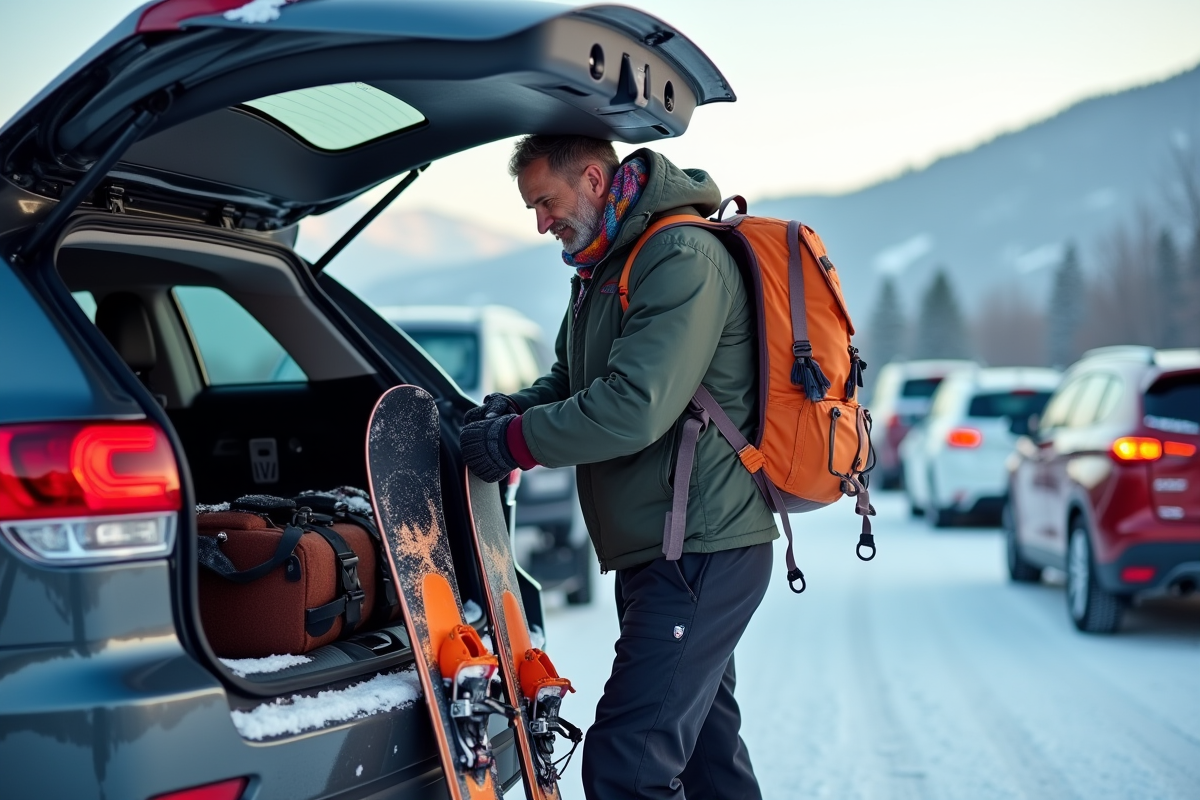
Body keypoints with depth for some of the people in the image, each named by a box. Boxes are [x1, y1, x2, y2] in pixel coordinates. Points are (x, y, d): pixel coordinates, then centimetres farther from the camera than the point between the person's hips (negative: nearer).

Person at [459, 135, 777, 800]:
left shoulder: (684, 258, -17)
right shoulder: (607, 267, 16)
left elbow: (635, 408, -27)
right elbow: (572, 378, 25)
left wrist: (513, 443, -16)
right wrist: (518, 406, 3)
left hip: (702, 555, -11)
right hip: (656, 548, 11)